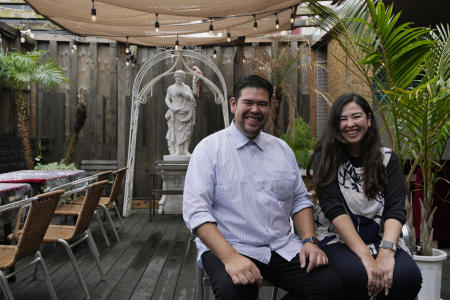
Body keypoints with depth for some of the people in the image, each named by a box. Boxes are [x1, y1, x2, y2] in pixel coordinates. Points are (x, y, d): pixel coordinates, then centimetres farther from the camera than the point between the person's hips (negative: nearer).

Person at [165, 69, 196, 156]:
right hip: (175, 113, 0)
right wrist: (171, 107, -10)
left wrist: (181, 91, -19)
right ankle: (176, 151, -10)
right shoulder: (170, 88, 9)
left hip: (185, 112, 0)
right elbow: (167, 99, 7)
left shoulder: (186, 87, 7)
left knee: (185, 131, -4)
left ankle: (185, 151, -2)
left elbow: (190, 98, -7)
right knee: (175, 131, -8)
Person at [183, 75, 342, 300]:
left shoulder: (282, 149, 13)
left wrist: (309, 241, -3)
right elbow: (196, 212, -13)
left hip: (283, 248, 5)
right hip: (226, 248, -4)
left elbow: (300, 200, 16)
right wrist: (230, 257, -25)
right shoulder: (209, 149, -3)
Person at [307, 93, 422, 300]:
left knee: (408, 275, -29)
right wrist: (365, 256, -20)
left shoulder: (387, 159, 9)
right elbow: (334, 209, -9)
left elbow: (396, 209, -2)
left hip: (381, 238, 2)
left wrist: (386, 252, -21)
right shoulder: (326, 158, 2)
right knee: (356, 274, -34)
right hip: (338, 240, -2)